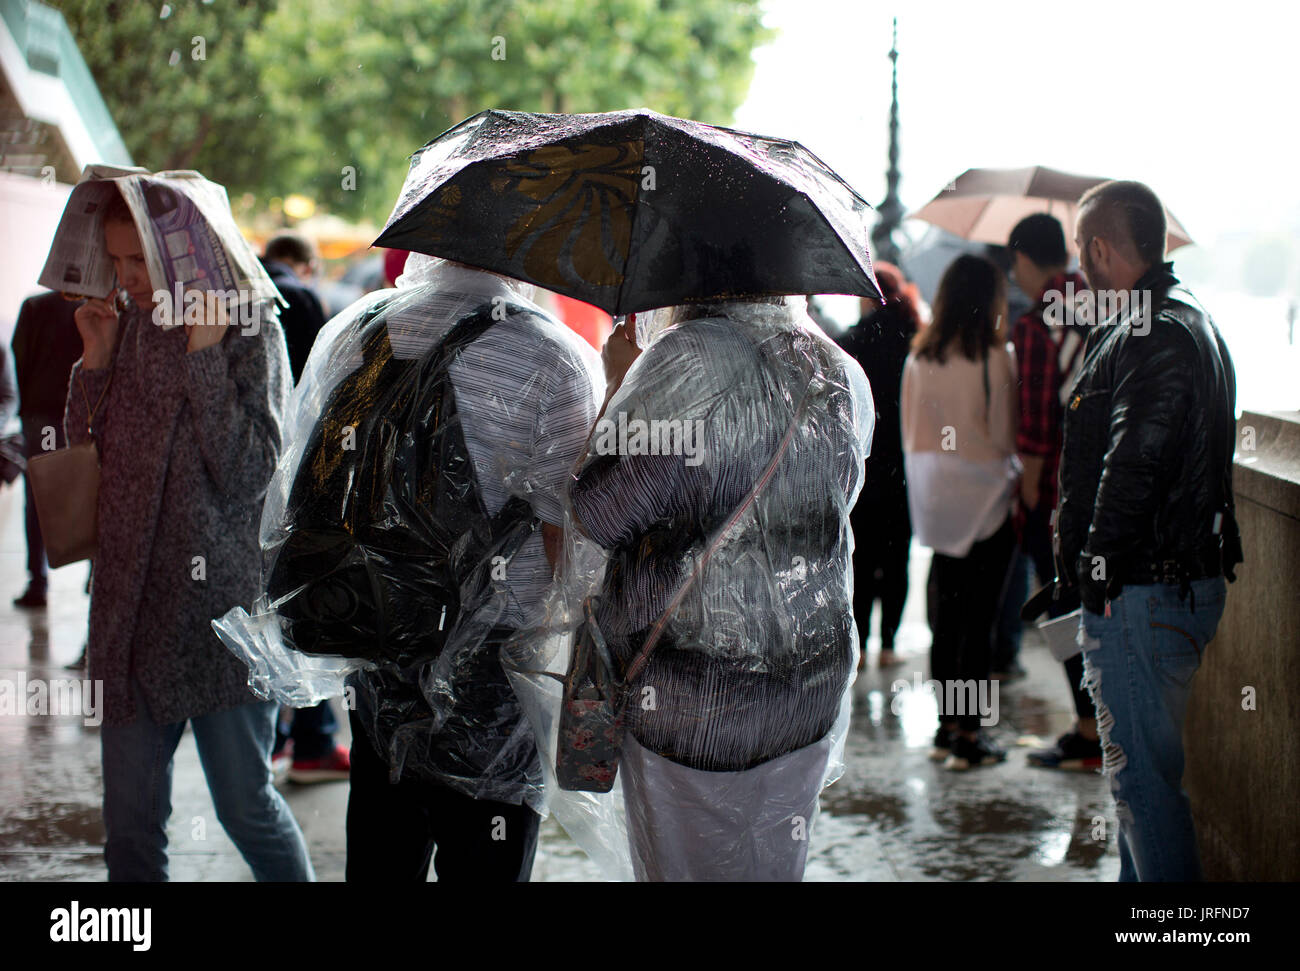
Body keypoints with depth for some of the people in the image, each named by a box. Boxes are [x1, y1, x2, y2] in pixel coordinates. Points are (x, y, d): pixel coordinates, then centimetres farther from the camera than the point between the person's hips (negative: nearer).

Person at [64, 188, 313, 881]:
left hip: (221, 613, -5)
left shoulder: (249, 332, -7)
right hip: (130, 609, 5)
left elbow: (248, 476, -16)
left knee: (244, 805, 5)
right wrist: (96, 363, -2)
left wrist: (205, 356, -18)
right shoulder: (126, 327, 9)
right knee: (130, 820, 9)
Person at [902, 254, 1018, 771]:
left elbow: (910, 433, 10)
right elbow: (1006, 436, -10)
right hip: (985, 498, -5)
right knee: (980, 617, 0)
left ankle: (947, 725, 20)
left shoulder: (919, 357, 3)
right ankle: (969, 735, 3)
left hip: (935, 494, 6)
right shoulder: (995, 358, -14)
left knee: (946, 615, 13)